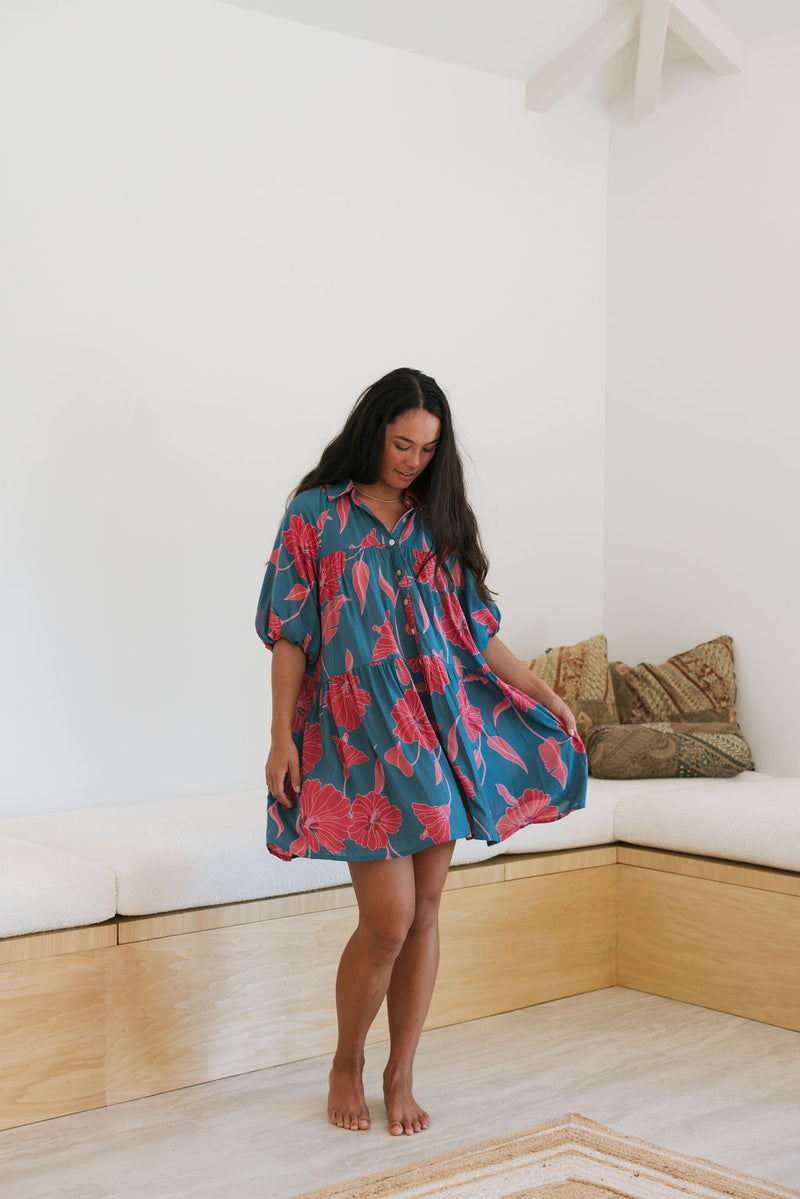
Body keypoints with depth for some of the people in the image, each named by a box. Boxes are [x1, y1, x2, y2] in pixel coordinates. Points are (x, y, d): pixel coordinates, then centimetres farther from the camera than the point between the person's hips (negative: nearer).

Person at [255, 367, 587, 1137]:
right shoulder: (315, 514, 1)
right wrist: (282, 736, -8)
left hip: (442, 728, 4)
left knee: (424, 911, 5)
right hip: (359, 734, -4)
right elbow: (289, 632, -1)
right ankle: (346, 1065, 16)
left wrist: (542, 693, 7)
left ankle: (401, 1075, 20)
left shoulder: (438, 519, 12)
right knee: (389, 918, -8)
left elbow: (475, 629, 14)